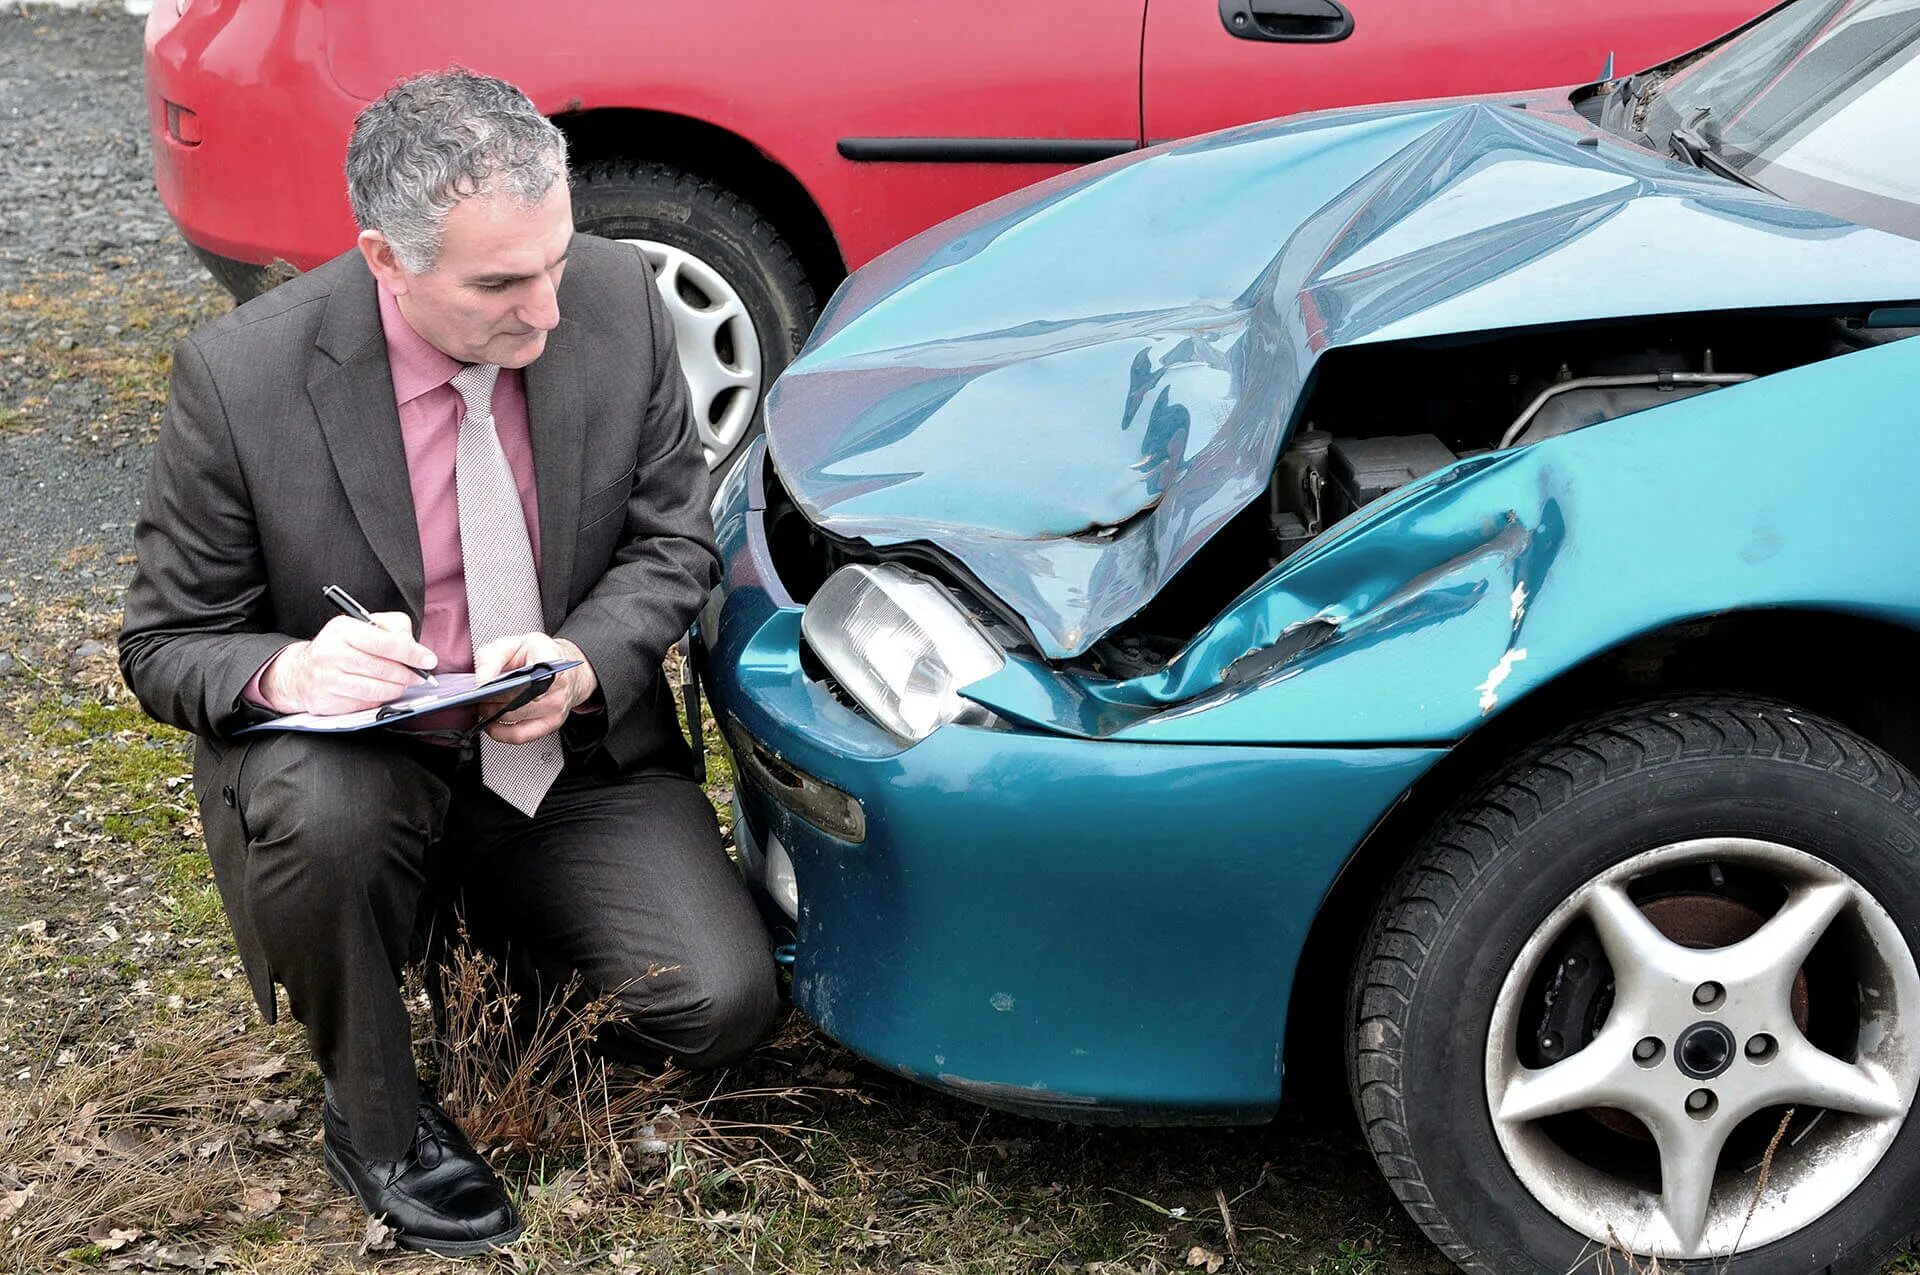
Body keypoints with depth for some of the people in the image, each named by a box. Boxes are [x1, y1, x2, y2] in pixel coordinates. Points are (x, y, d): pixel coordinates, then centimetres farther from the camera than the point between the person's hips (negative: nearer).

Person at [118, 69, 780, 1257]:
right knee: (318, 809, -37)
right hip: (360, 751, -2)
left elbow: (676, 541, 0)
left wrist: (585, 658, -22)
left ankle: (515, 918, 21)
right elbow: (166, 644, -9)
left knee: (723, 1004, -14)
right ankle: (375, 1116, -7)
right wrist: (285, 672, -33)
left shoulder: (619, 299, -12)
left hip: (579, 751, 3)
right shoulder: (240, 379, -20)